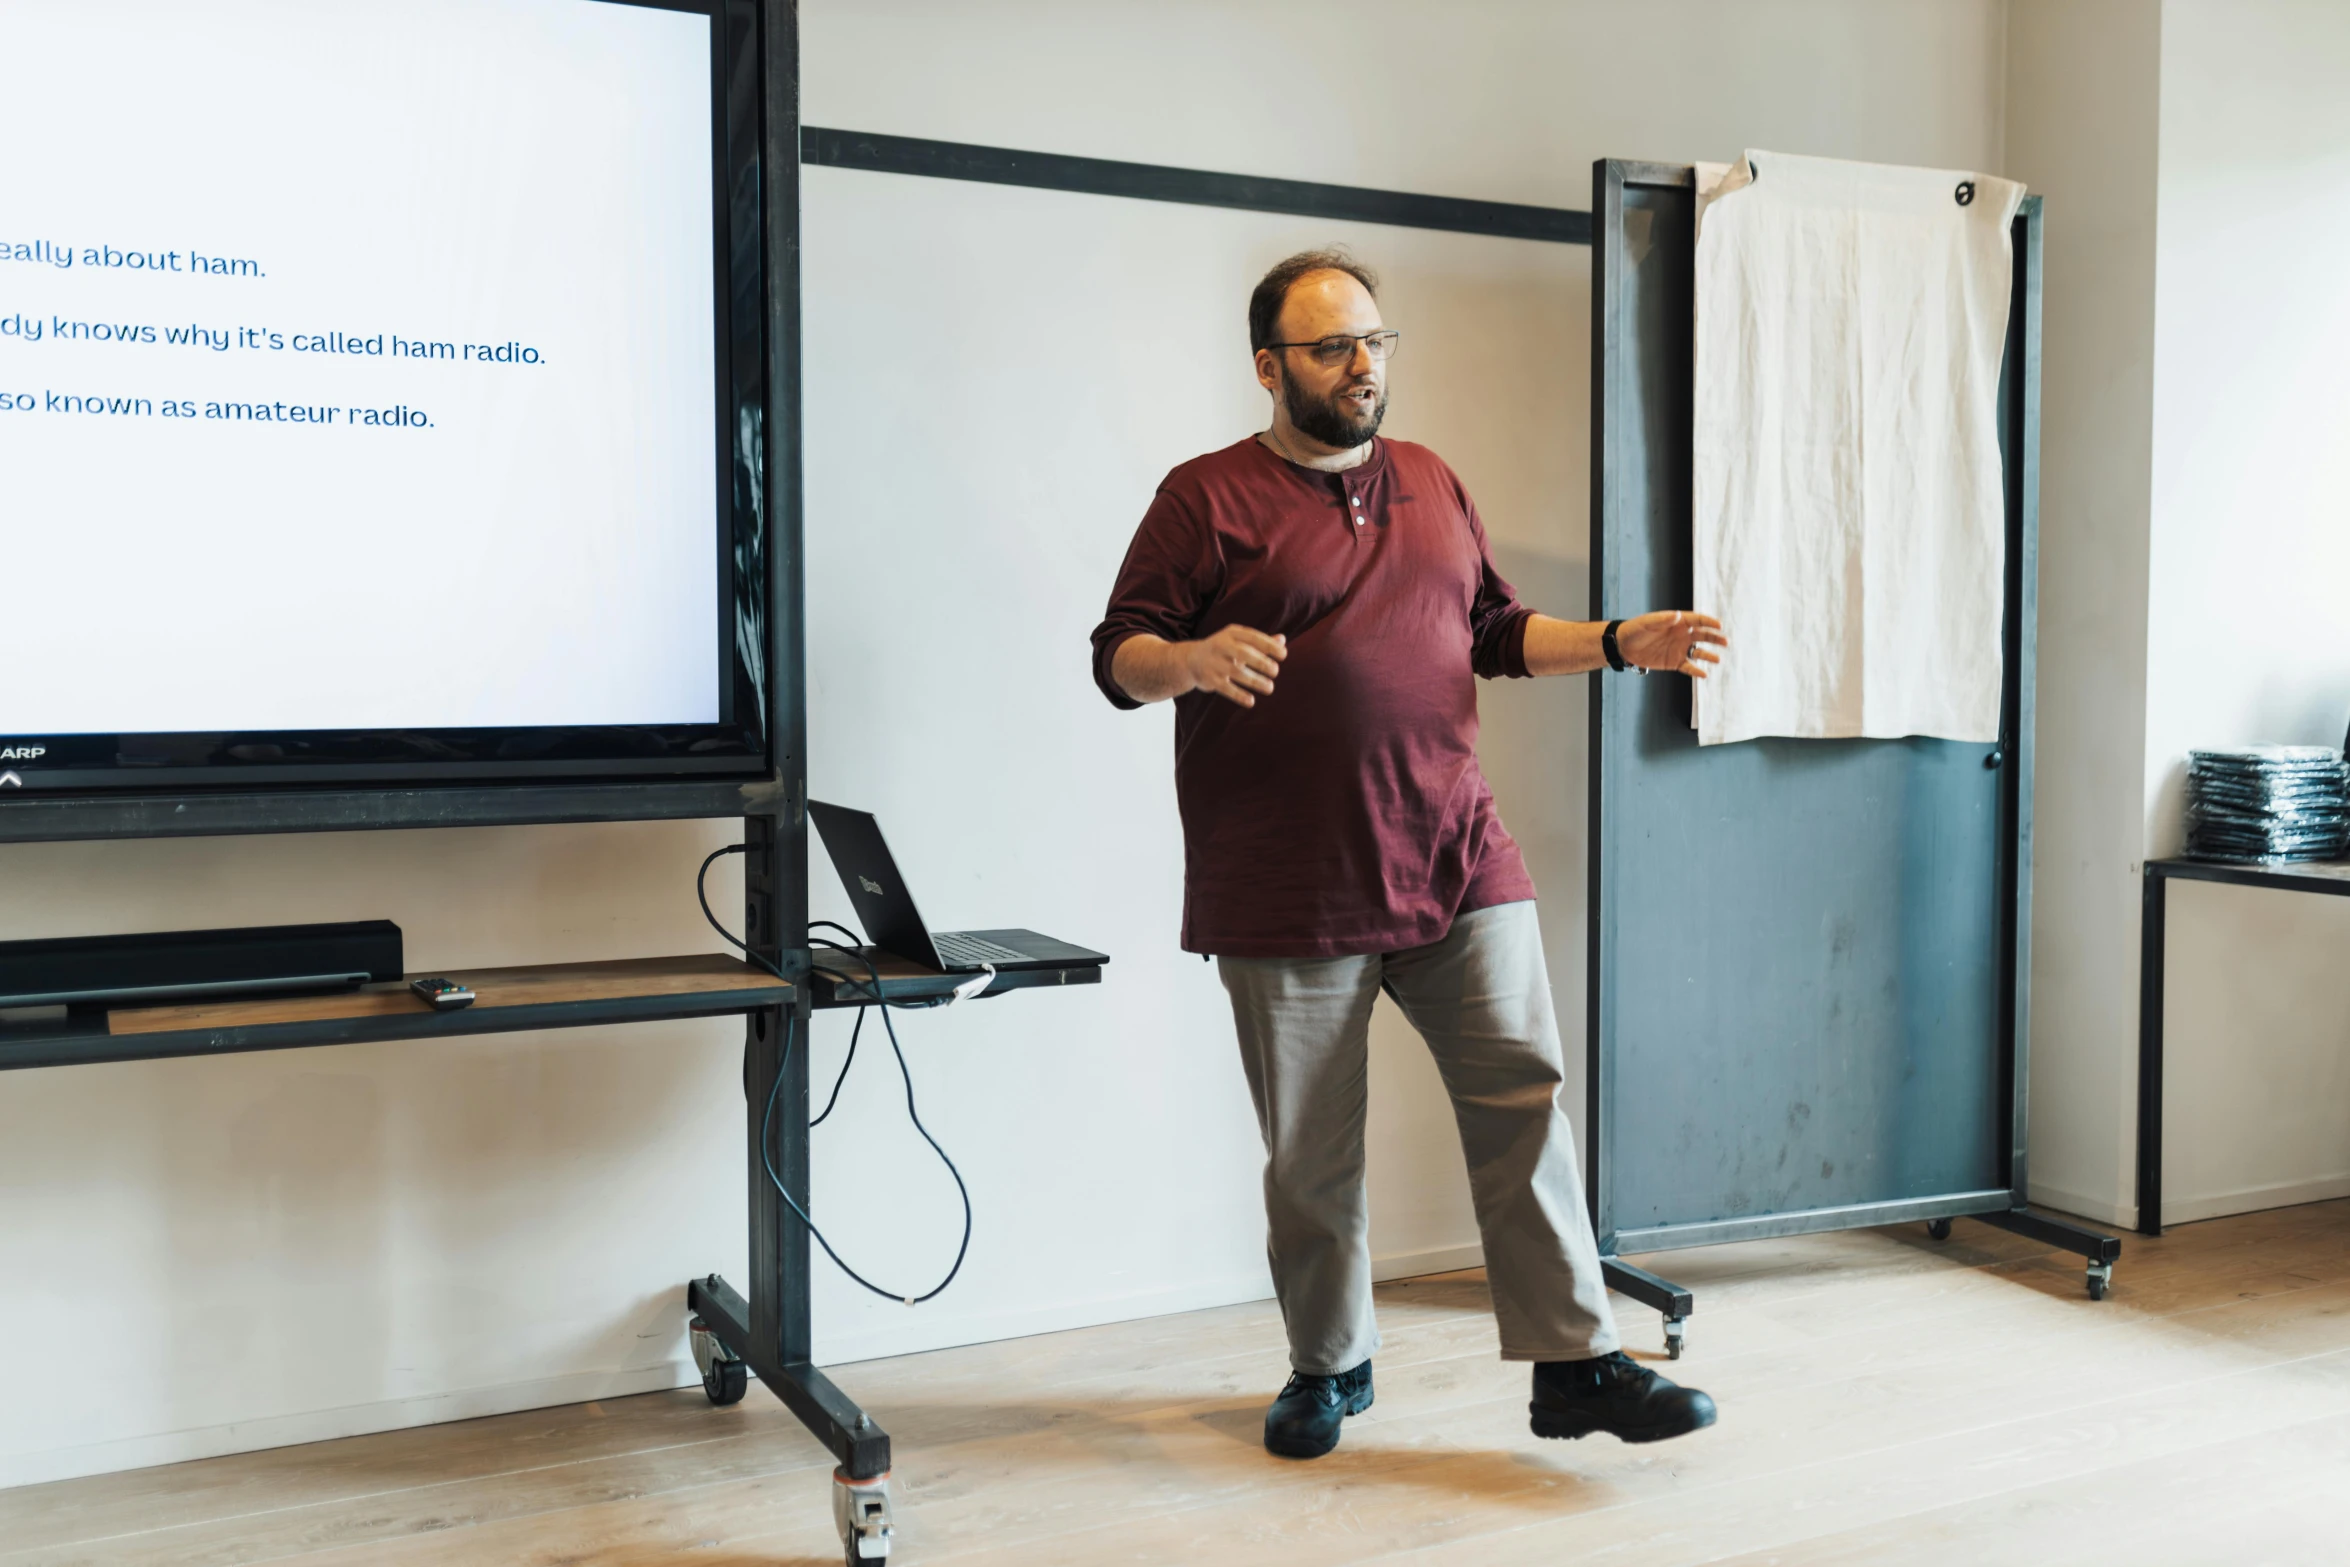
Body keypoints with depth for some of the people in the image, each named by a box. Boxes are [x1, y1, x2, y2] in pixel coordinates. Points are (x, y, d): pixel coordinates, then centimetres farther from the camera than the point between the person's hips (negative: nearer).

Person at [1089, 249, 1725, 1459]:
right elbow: (1118, 655, -4)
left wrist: (1624, 644, 7)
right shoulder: (1207, 496, -1)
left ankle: (1575, 1365, 7)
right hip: (1286, 893, -4)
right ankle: (1329, 1366, 27)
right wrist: (1192, 659, -27)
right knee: (1311, 1147, 7)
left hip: (1453, 860, 4)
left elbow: (1494, 629, 22)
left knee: (1525, 1094, -2)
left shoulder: (1432, 483, 16)